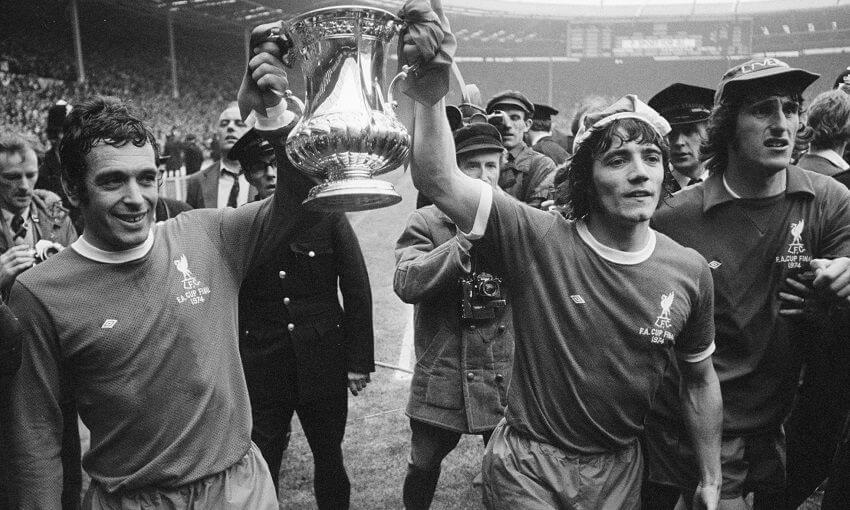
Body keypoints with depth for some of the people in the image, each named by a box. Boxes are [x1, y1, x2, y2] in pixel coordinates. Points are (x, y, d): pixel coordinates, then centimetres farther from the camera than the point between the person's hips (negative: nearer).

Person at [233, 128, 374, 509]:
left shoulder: (327, 215, -5)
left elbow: (357, 290, -2)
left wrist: (359, 360, -3)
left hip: (324, 363, 0)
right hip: (260, 368, 0)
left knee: (329, 458, 14)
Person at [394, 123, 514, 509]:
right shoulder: (425, 222, -5)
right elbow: (406, 284, -20)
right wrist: (466, 238, -23)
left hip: (504, 377, 2)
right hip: (442, 378, -1)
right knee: (424, 466, 14)